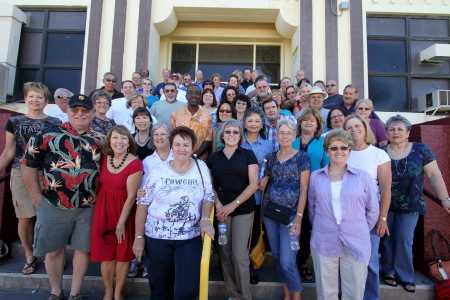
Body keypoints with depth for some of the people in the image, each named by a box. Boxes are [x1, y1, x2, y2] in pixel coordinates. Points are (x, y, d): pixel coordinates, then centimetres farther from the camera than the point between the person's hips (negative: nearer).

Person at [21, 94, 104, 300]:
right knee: (54, 250, 13)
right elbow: (28, 165, -2)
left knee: (84, 250, 11)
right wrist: (37, 198, -3)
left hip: (89, 207, 2)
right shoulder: (47, 134, -4)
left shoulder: (100, 140, 3)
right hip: (54, 206, -1)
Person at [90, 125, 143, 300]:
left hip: (124, 211, -4)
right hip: (103, 209, 4)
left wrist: (121, 223, -13)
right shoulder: (104, 158, -2)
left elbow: (131, 196, -17)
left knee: (122, 253, 12)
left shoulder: (135, 164, -19)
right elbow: (101, 183, 10)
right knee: (106, 253, 13)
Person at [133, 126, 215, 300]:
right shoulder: (158, 171, -5)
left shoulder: (201, 167, -1)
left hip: (190, 237, 0)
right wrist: (139, 236, -3)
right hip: (157, 236, 0)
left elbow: (208, 196, 3)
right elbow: (143, 203, -2)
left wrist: (205, 219, -14)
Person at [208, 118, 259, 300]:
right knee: (225, 254, 9)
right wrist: (218, 205, -8)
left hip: (243, 210, -3)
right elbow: (210, 185, 8)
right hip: (221, 210, 3)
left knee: (239, 255, -2)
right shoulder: (214, 157, 8)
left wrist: (233, 204, -12)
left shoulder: (248, 155, 0)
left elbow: (253, 184, -6)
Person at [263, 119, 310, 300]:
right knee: (277, 256, 13)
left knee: (287, 261, -6)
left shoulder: (302, 157, -6)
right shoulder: (271, 157, 7)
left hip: (291, 212, -5)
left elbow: (304, 188, -9)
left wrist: (299, 217, -14)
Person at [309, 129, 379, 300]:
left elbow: (372, 210, 5)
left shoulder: (362, 177, -1)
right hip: (323, 243, 1)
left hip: (356, 244, 0)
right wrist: (321, 228, 10)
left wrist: (360, 232, 7)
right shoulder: (316, 177, 2)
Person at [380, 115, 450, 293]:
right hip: (385, 204, 1)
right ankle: (389, 271, 26)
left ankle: (405, 276, 23)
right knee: (386, 239, 8)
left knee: (404, 240, 6)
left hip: (409, 205, -1)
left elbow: (434, 175, 0)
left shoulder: (421, 150, 1)